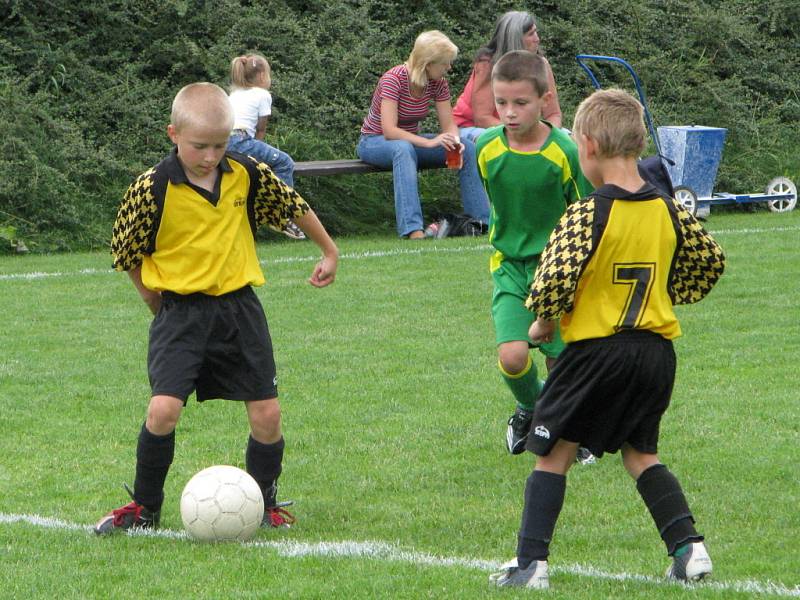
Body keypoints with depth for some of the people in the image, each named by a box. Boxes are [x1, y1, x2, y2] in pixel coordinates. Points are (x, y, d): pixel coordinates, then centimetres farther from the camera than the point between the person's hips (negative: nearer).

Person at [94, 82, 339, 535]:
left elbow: (295, 207, 15)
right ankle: (145, 509, 2)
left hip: (239, 307, 3)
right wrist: (154, 298, 4)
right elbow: (124, 251, -1)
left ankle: (264, 502, 22)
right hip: (180, 311, -3)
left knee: (267, 414, 0)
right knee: (164, 408, -17)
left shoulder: (247, 175, -3)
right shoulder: (152, 189, -13)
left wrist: (330, 252, 25)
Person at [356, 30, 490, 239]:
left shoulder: (438, 83, -5)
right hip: (373, 142, -7)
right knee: (403, 148, -42)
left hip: (410, 140, 7)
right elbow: (389, 130, -33)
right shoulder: (394, 79, -26)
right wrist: (429, 143, -42)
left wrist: (454, 140, -30)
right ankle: (413, 229, -53)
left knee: (468, 149, -13)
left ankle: (483, 220, -13)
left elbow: (448, 124, -6)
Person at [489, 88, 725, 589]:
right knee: (640, 453, 20)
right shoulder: (670, 211, 1)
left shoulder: (585, 217, -17)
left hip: (595, 350, -5)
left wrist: (543, 323, -3)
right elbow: (711, 261, 13)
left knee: (553, 454, 5)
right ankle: (689, 546, 8)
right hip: (657, 350, 6)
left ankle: (532, 562, 1)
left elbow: (552, 284, -23)